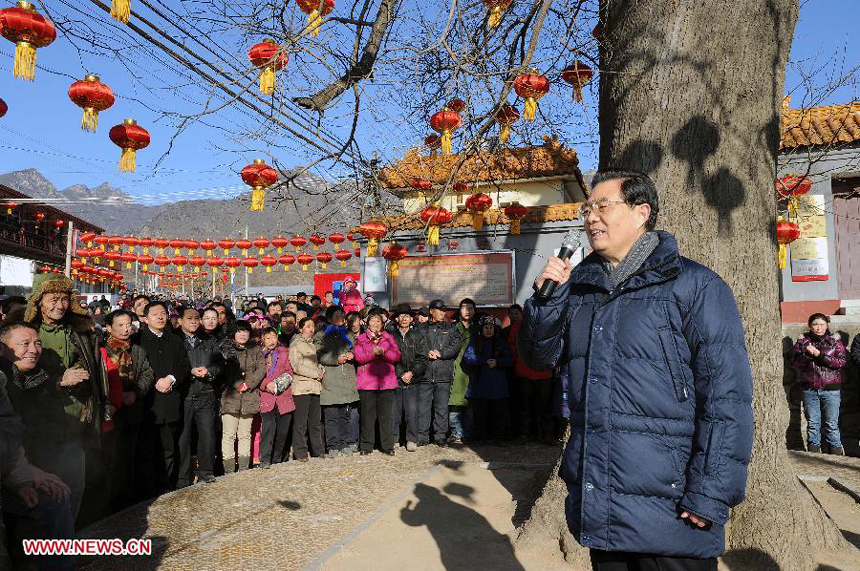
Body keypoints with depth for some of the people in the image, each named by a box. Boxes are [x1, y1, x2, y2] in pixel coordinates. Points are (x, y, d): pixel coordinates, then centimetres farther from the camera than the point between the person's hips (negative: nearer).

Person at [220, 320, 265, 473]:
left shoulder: (256, 350, 14)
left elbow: (261, 369, 4)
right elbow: (225, 371, -4)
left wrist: (249, 384, -9)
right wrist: (238, 385, -13)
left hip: (249, 398, 3)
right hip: (230, 397, -3)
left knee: (245, 435, 9)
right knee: (229, 435, -3)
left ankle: (244, 469, 14)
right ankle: (228, 471, 2)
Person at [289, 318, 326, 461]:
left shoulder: (313, 344, 20)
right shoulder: (296, 344, -3)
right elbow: (297, 366, -12)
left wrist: (322, 371, 6)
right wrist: (316, 374, -10)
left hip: (315, 386, 7)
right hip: (301, 386, -7)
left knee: (316, 421, 10)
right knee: (300, 422, -5)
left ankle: (318, 450, 17)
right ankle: (300, 453, 1)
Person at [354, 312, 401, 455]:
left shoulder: (389, 338, 15)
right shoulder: (360, 339, 11)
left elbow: (396, 356, 3)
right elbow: (358, 357, -4)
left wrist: (383, 352, -14)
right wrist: (373, 353, -20)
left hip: (386, 382, 1)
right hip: (366, 382, -1)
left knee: (386, 415, 0)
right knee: (367, 415, 0)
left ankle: (388, 446, 8)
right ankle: (366, 446, 10)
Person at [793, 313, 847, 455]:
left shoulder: (835, 342, 5)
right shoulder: (802, 342, 7)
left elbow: (841, 362, -7)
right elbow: (797, 363, 1)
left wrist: (820, 355, -16)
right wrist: (807, 354, -17)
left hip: (831, 389, -1)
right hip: (809, 389, 1)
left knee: (832, 423, 1)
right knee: (812, 423, 5)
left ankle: (835, 452, 9)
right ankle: (813, 451, 12)